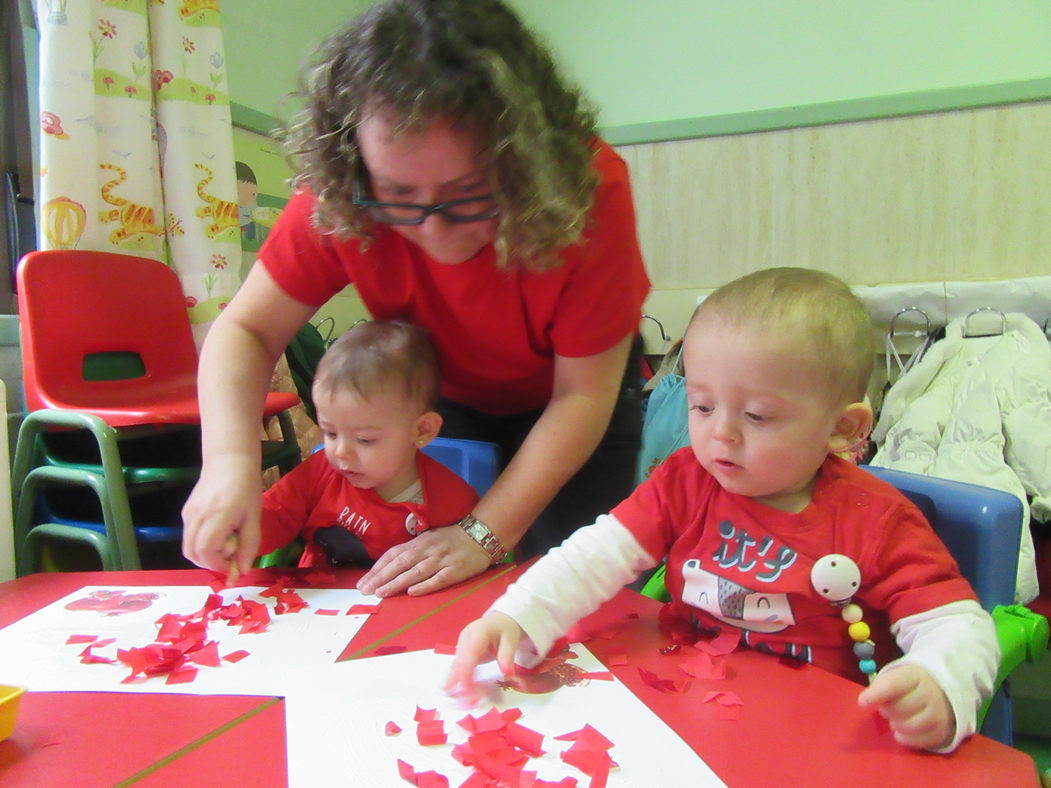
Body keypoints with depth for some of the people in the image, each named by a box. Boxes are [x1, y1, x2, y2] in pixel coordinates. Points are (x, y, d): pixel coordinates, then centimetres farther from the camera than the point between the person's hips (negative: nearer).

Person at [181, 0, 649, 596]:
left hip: (565, 404, -1)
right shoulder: (340, 199, -29)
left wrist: (484, 535, -33)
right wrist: (231, 459, -38)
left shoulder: (589, 187, -35)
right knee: (419, 587, 1)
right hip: (443, 397, 2)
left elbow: (583, 395, -28)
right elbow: (246, 330, -19)